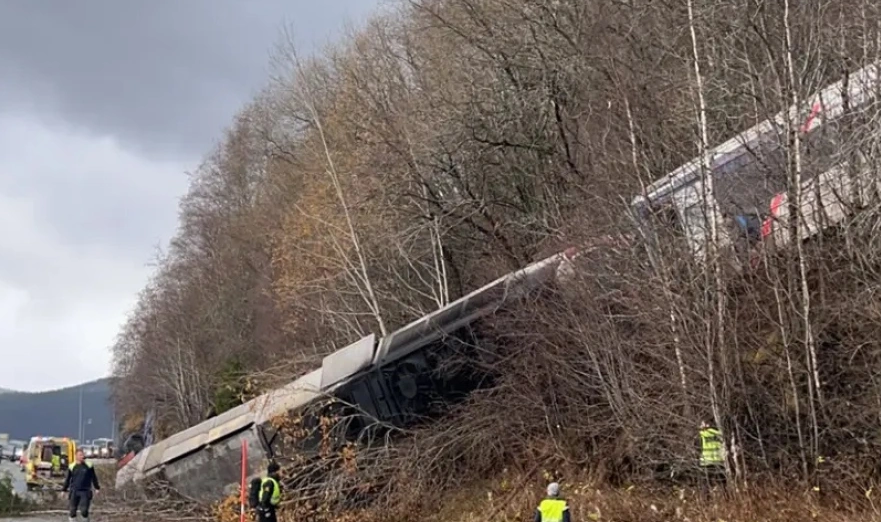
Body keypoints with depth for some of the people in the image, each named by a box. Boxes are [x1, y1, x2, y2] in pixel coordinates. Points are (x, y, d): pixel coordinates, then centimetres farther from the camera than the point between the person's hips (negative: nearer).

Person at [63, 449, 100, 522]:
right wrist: (64, 490, 10)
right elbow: (67, 479, 11)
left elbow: (94, 477, 9)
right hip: (74, 492, 1)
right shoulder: (72, 467, 3)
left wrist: (97, 488, 9)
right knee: (72, 510, 4)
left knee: (84, 510, -8)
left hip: (85, 491, -1)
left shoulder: (89, 465, 2)